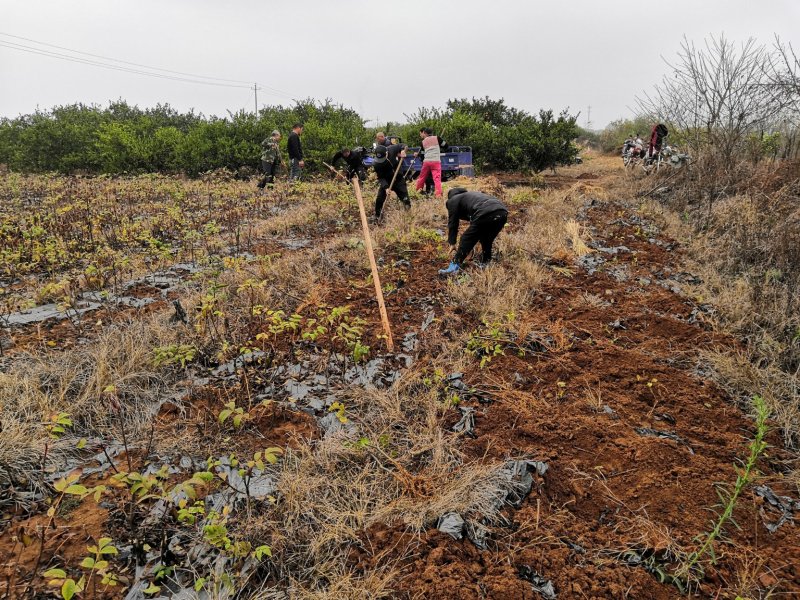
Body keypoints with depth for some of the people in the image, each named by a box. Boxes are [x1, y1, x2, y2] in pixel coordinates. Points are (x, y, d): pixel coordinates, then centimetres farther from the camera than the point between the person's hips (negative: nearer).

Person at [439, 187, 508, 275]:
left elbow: (452, 222, 15)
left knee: (466, 240, 4)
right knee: (487, 241, 27)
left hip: (485, 215, -7)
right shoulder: (472, 195, 41)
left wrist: (452, 243, 22)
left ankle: (454, 267, 0)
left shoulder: (453, 200, 19)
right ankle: (485, 264, 32)